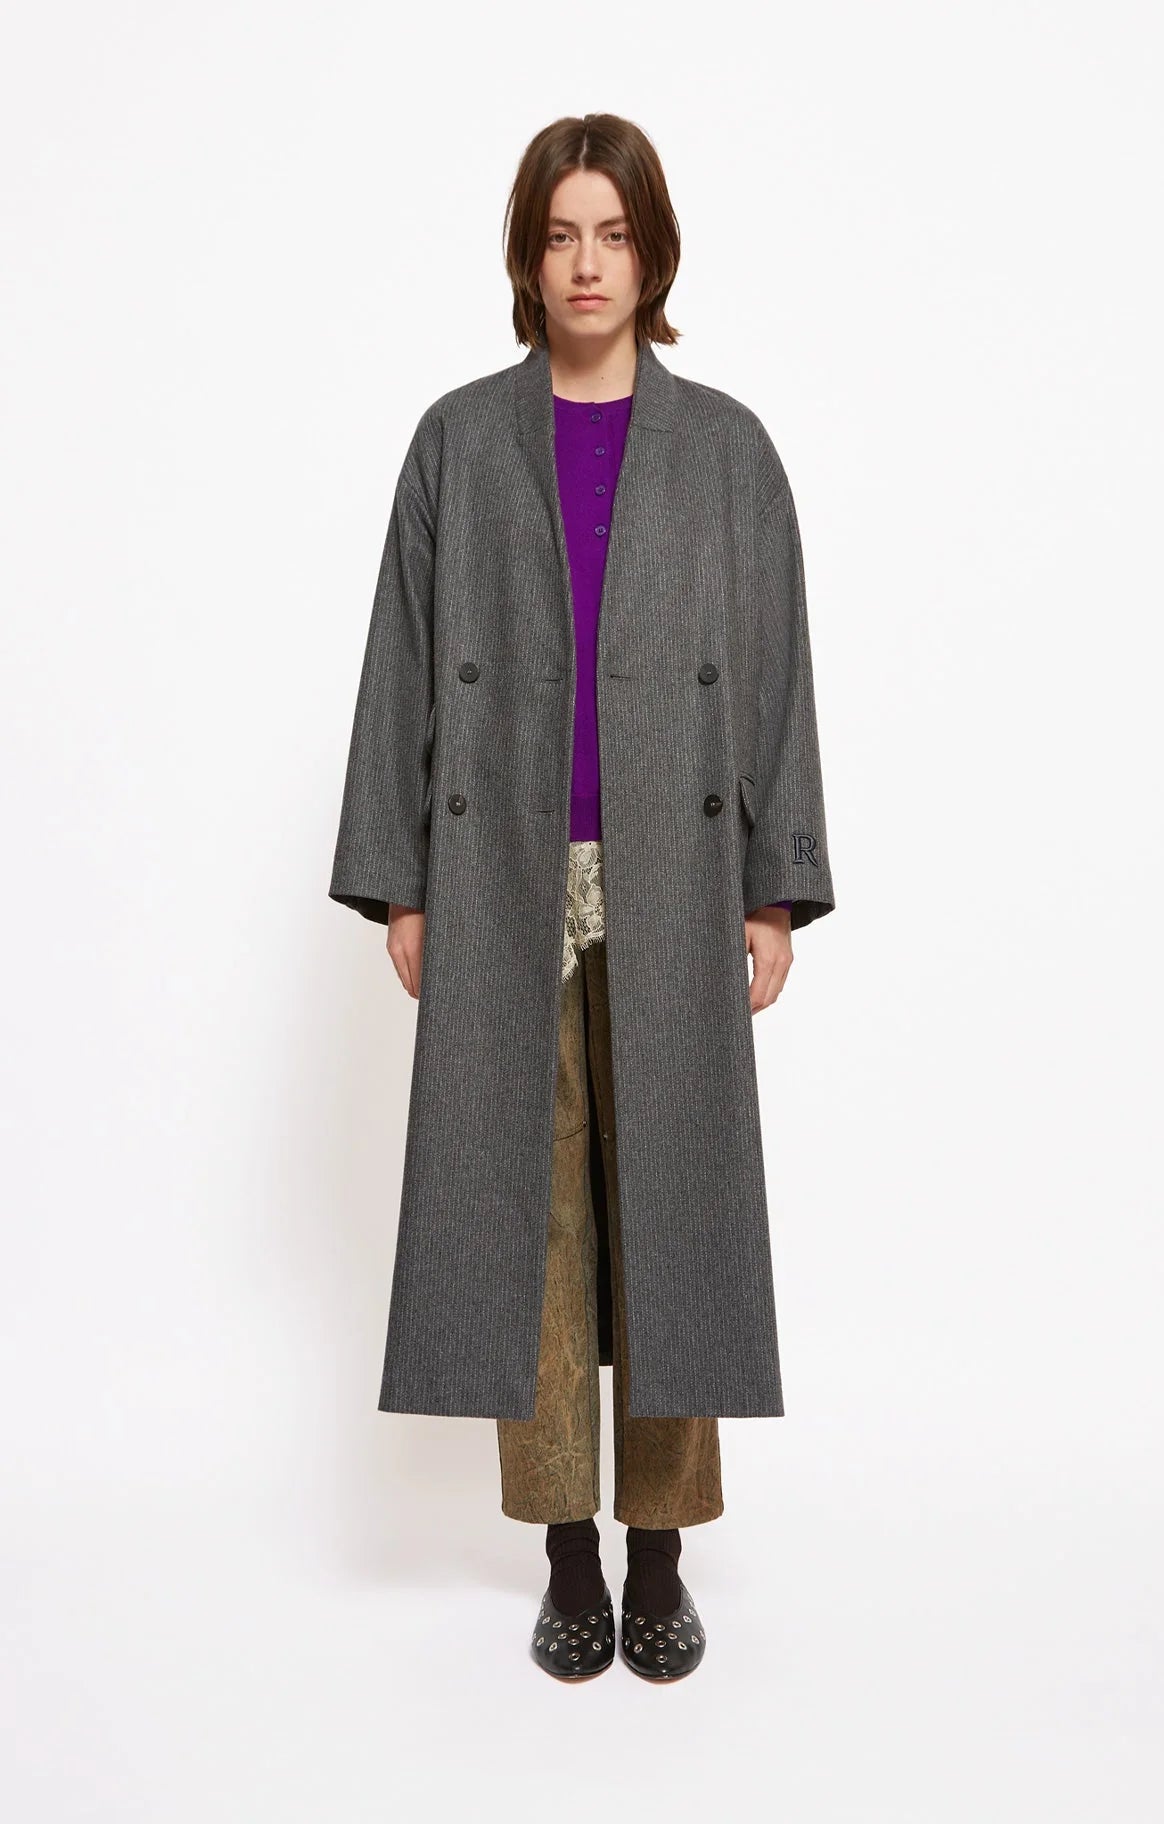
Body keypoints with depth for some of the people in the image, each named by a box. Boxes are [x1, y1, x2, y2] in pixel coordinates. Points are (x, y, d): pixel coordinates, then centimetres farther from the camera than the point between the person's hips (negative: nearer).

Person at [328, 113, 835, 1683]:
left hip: (672, 877, 0)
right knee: (524, 1204, 3)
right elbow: (403, 665, 6)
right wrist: (398, 883, 0)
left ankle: (663, 1559, 19)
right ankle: (568, 1558, 19)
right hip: (501, 879, 1)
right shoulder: (457, 439, 7)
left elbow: (777, 674, 5)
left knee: (668, 1197, 3)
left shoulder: (726, 448, 7)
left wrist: (776, 892, -1)